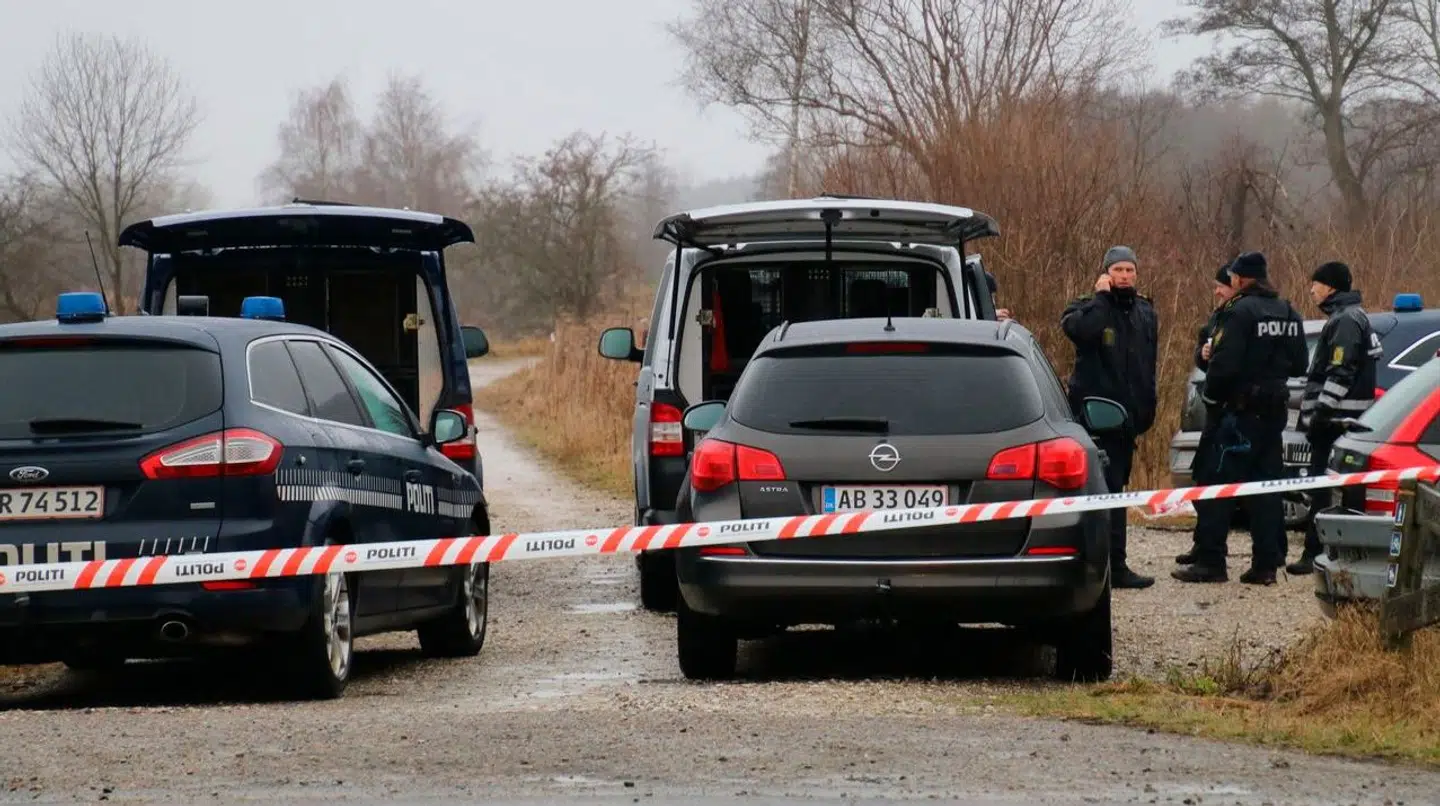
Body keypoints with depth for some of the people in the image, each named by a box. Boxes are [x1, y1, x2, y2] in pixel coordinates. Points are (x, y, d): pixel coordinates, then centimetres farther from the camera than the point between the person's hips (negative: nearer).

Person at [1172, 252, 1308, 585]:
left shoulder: (1240, 313, -14)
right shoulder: (1288, 314, 11)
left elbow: (1224, 365, -19)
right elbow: (1298, 365, 16)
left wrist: (1210, 397, -6)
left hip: (1241, 411, -7)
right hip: (1274, 411, 7)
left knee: (1221, 484, -3)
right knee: (1266, 486, 10)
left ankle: (1210, 562, -5)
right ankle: (1266, 564, 9)